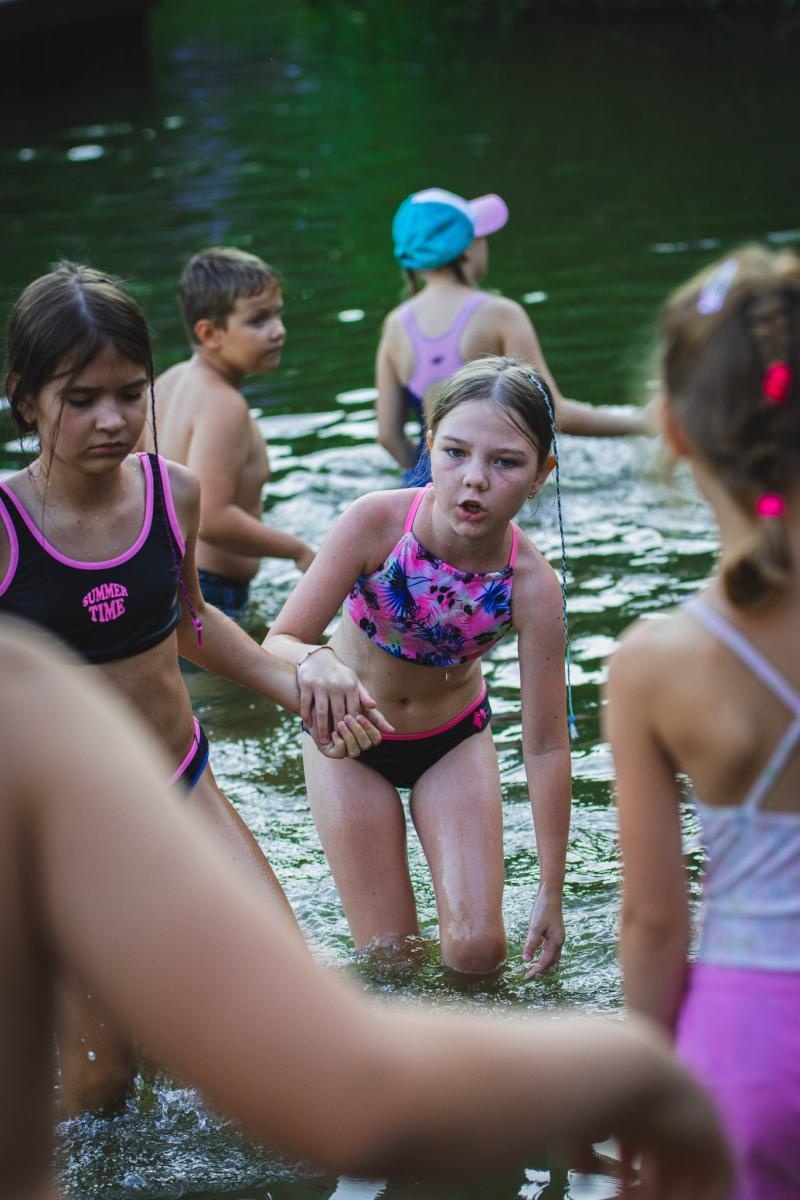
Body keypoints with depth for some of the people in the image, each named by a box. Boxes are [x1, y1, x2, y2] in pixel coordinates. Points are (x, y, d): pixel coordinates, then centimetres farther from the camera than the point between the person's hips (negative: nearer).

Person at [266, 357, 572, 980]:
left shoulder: (531, 583, -29)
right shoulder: (377, 522, -31)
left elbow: (546, 745, -21)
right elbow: (278, 643, -27)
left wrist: (552, 892, -16)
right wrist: (315, 662, -53)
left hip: (454, 738, 1)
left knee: (477, 950, -7)